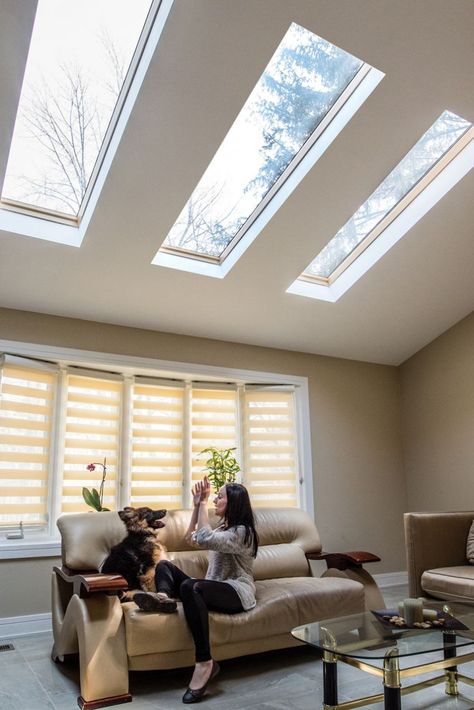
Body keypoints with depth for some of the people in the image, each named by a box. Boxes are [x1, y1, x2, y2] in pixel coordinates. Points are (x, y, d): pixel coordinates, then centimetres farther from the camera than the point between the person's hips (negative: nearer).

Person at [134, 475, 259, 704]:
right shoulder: (224, 527, 19)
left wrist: (204, 503, -18)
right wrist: (197, 504, 9)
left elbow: (203, 540, -28)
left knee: (189, 587, -38)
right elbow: (191, 538, 21)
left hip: (237, 592, -9)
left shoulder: (241, 532, -12)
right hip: (215, 589, 10)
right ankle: (164, 596, -36)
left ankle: (205, 662, -36)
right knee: (164, 565, -1)